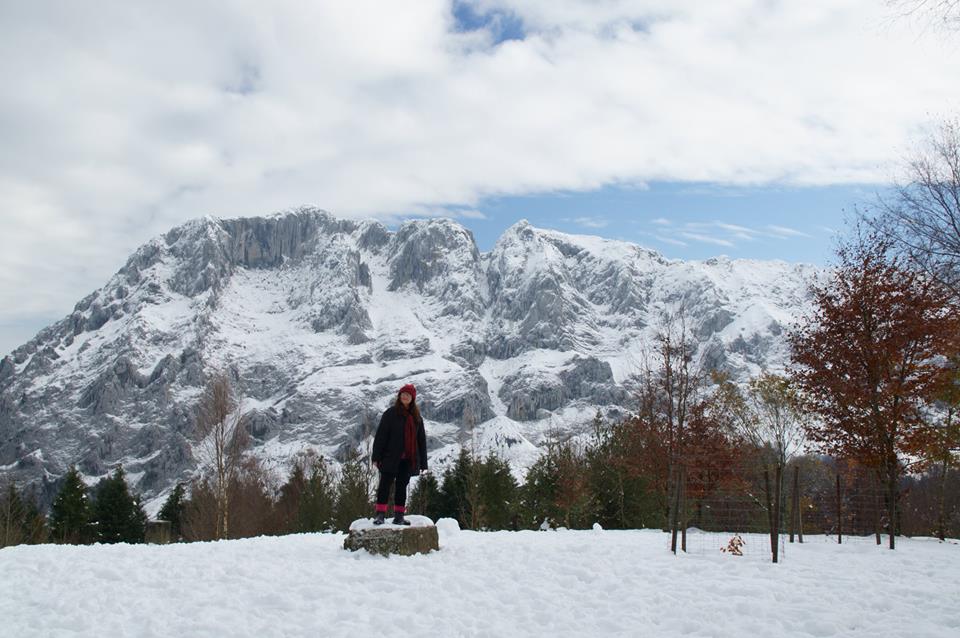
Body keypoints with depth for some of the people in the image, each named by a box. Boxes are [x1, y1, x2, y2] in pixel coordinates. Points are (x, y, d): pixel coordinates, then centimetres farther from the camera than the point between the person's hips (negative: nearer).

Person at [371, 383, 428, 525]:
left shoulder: (416, 416, 11)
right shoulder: (391, 413, -2)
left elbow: (421, 439, 13)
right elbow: (381, 435, -6)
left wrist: (423, 462, 9)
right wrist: (376, 456, -12)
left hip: (408, 459, 4)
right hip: (390, 457, -4)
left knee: (402, 486, 8)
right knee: (386, 484, -6)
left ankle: (399, 516, 13)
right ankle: (380, 514, -5)